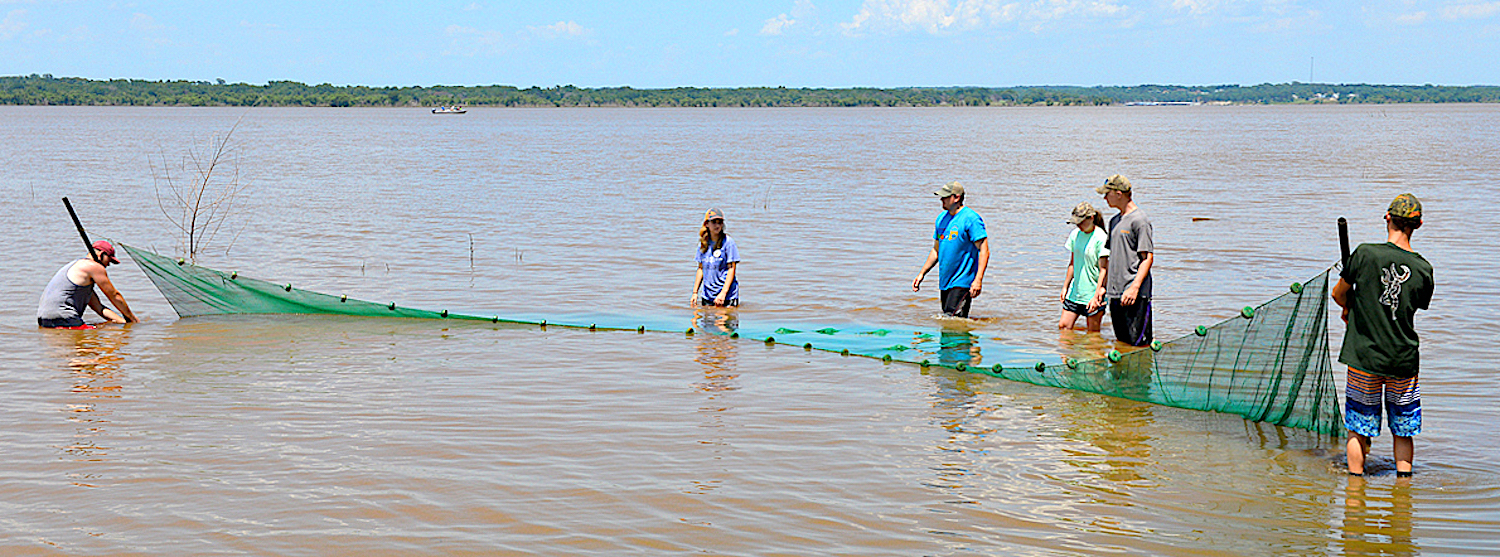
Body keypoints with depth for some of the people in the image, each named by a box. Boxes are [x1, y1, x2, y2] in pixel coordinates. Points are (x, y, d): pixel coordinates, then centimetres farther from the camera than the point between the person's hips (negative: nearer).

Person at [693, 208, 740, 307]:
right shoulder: (703, 244, 8)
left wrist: (723, 293, -17)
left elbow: (731, 269, -9)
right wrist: (695, 292, 11)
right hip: (707, 295, 5)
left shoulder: (728, 242, -7)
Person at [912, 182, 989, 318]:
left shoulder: (971, 218, -11)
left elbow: (984, 251, -15)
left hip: (961, 283, -8)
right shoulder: (941, 218, 13)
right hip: (945, 281, 8)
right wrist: (922, 273, 17)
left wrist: (978, 280, -23)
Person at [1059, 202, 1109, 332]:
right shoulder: (1075, 234, 8)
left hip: (1092, 292, -6)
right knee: (1063, 326, 2)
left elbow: (1103, 269, -12)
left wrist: (1097, 295, -16)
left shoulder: (1100, 238, -12)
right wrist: (1065, 287, 16)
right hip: (1075, 292, 6)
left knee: (1093, 332, 1)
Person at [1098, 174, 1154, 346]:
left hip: (1136, 295, -9)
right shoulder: (1114, 221, 17)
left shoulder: (1139, 220, -9)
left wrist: (1134, 287, -21)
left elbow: (1148, 257, -13)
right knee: (1121, 342, 12)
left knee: (1138, 343, -9)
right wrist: (1104, 286, 20)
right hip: (1115, 293, 9)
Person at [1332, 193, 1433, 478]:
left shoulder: (1365, 254, -12)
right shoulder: (1424, 269, -3)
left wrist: (1350, 308, 24)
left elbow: (1338, 294, 0)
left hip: (1364, 358, -2)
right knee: (1403, 431, 14)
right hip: (1404, 359, 2)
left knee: (1358, 430, 9)